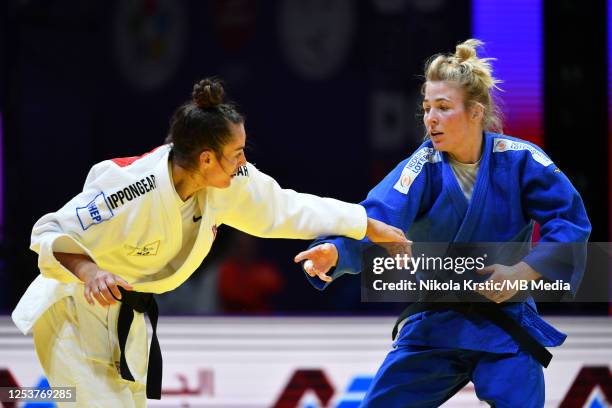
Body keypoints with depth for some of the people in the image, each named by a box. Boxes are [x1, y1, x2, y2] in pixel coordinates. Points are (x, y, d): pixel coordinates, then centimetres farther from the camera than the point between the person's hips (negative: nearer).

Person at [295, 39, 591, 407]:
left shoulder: (519, 159, -12)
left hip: (506, 325, -1)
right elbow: (377, 220, -27)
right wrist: (335, 251, -48)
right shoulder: (424, 168, -12)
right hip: (436, 323, 1)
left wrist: (524, 271, -23)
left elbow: (570, 221, -10)